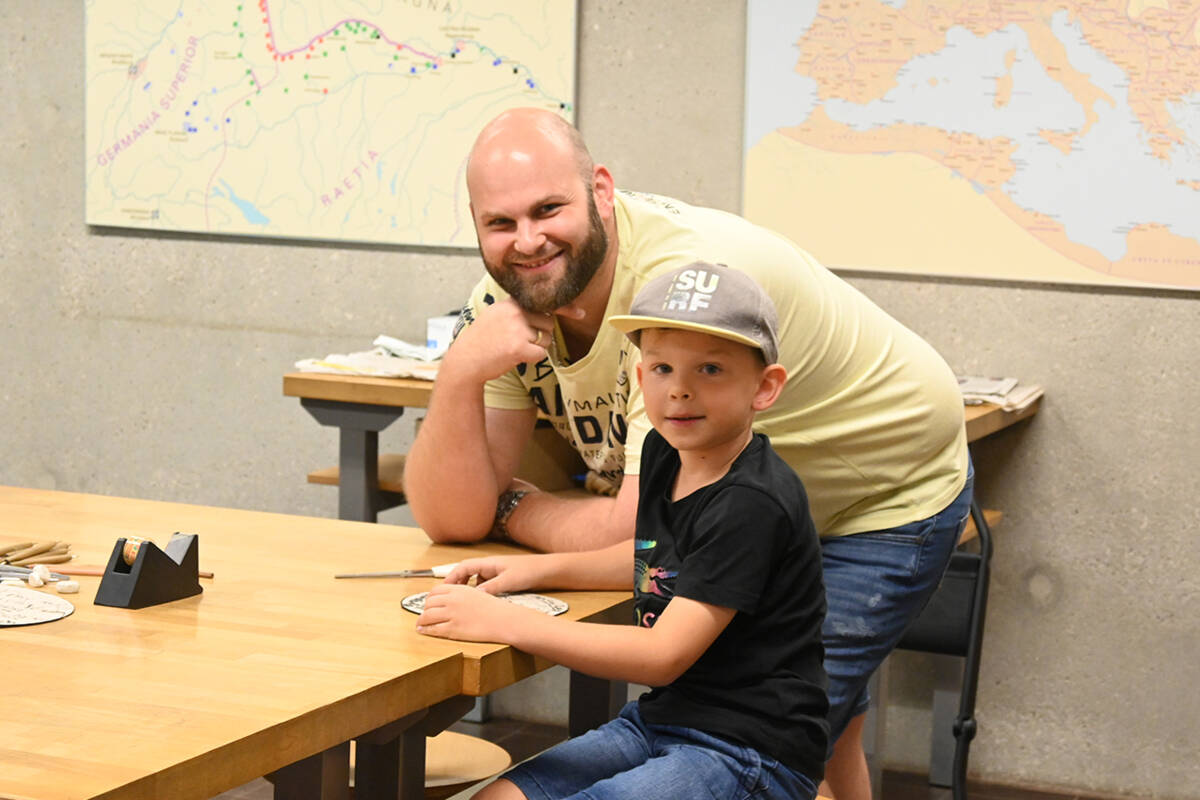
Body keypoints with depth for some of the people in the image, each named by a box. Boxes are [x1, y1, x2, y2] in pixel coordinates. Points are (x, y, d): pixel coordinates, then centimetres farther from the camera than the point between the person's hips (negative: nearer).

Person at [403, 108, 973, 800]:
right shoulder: (508, 302, -15)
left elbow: (643, 534, -36)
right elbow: (451, 520, -18)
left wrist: (511, 508, -19)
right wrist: (461, 373, -34)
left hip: (886, 497, -6)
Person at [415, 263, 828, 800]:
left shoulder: (754, 503, -22)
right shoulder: (665, 454, 5)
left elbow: (664, 655, -25)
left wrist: (505, 623, -25)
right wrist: (540, 569, 11)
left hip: (751, 751, -8)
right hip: (660, 718, 8)